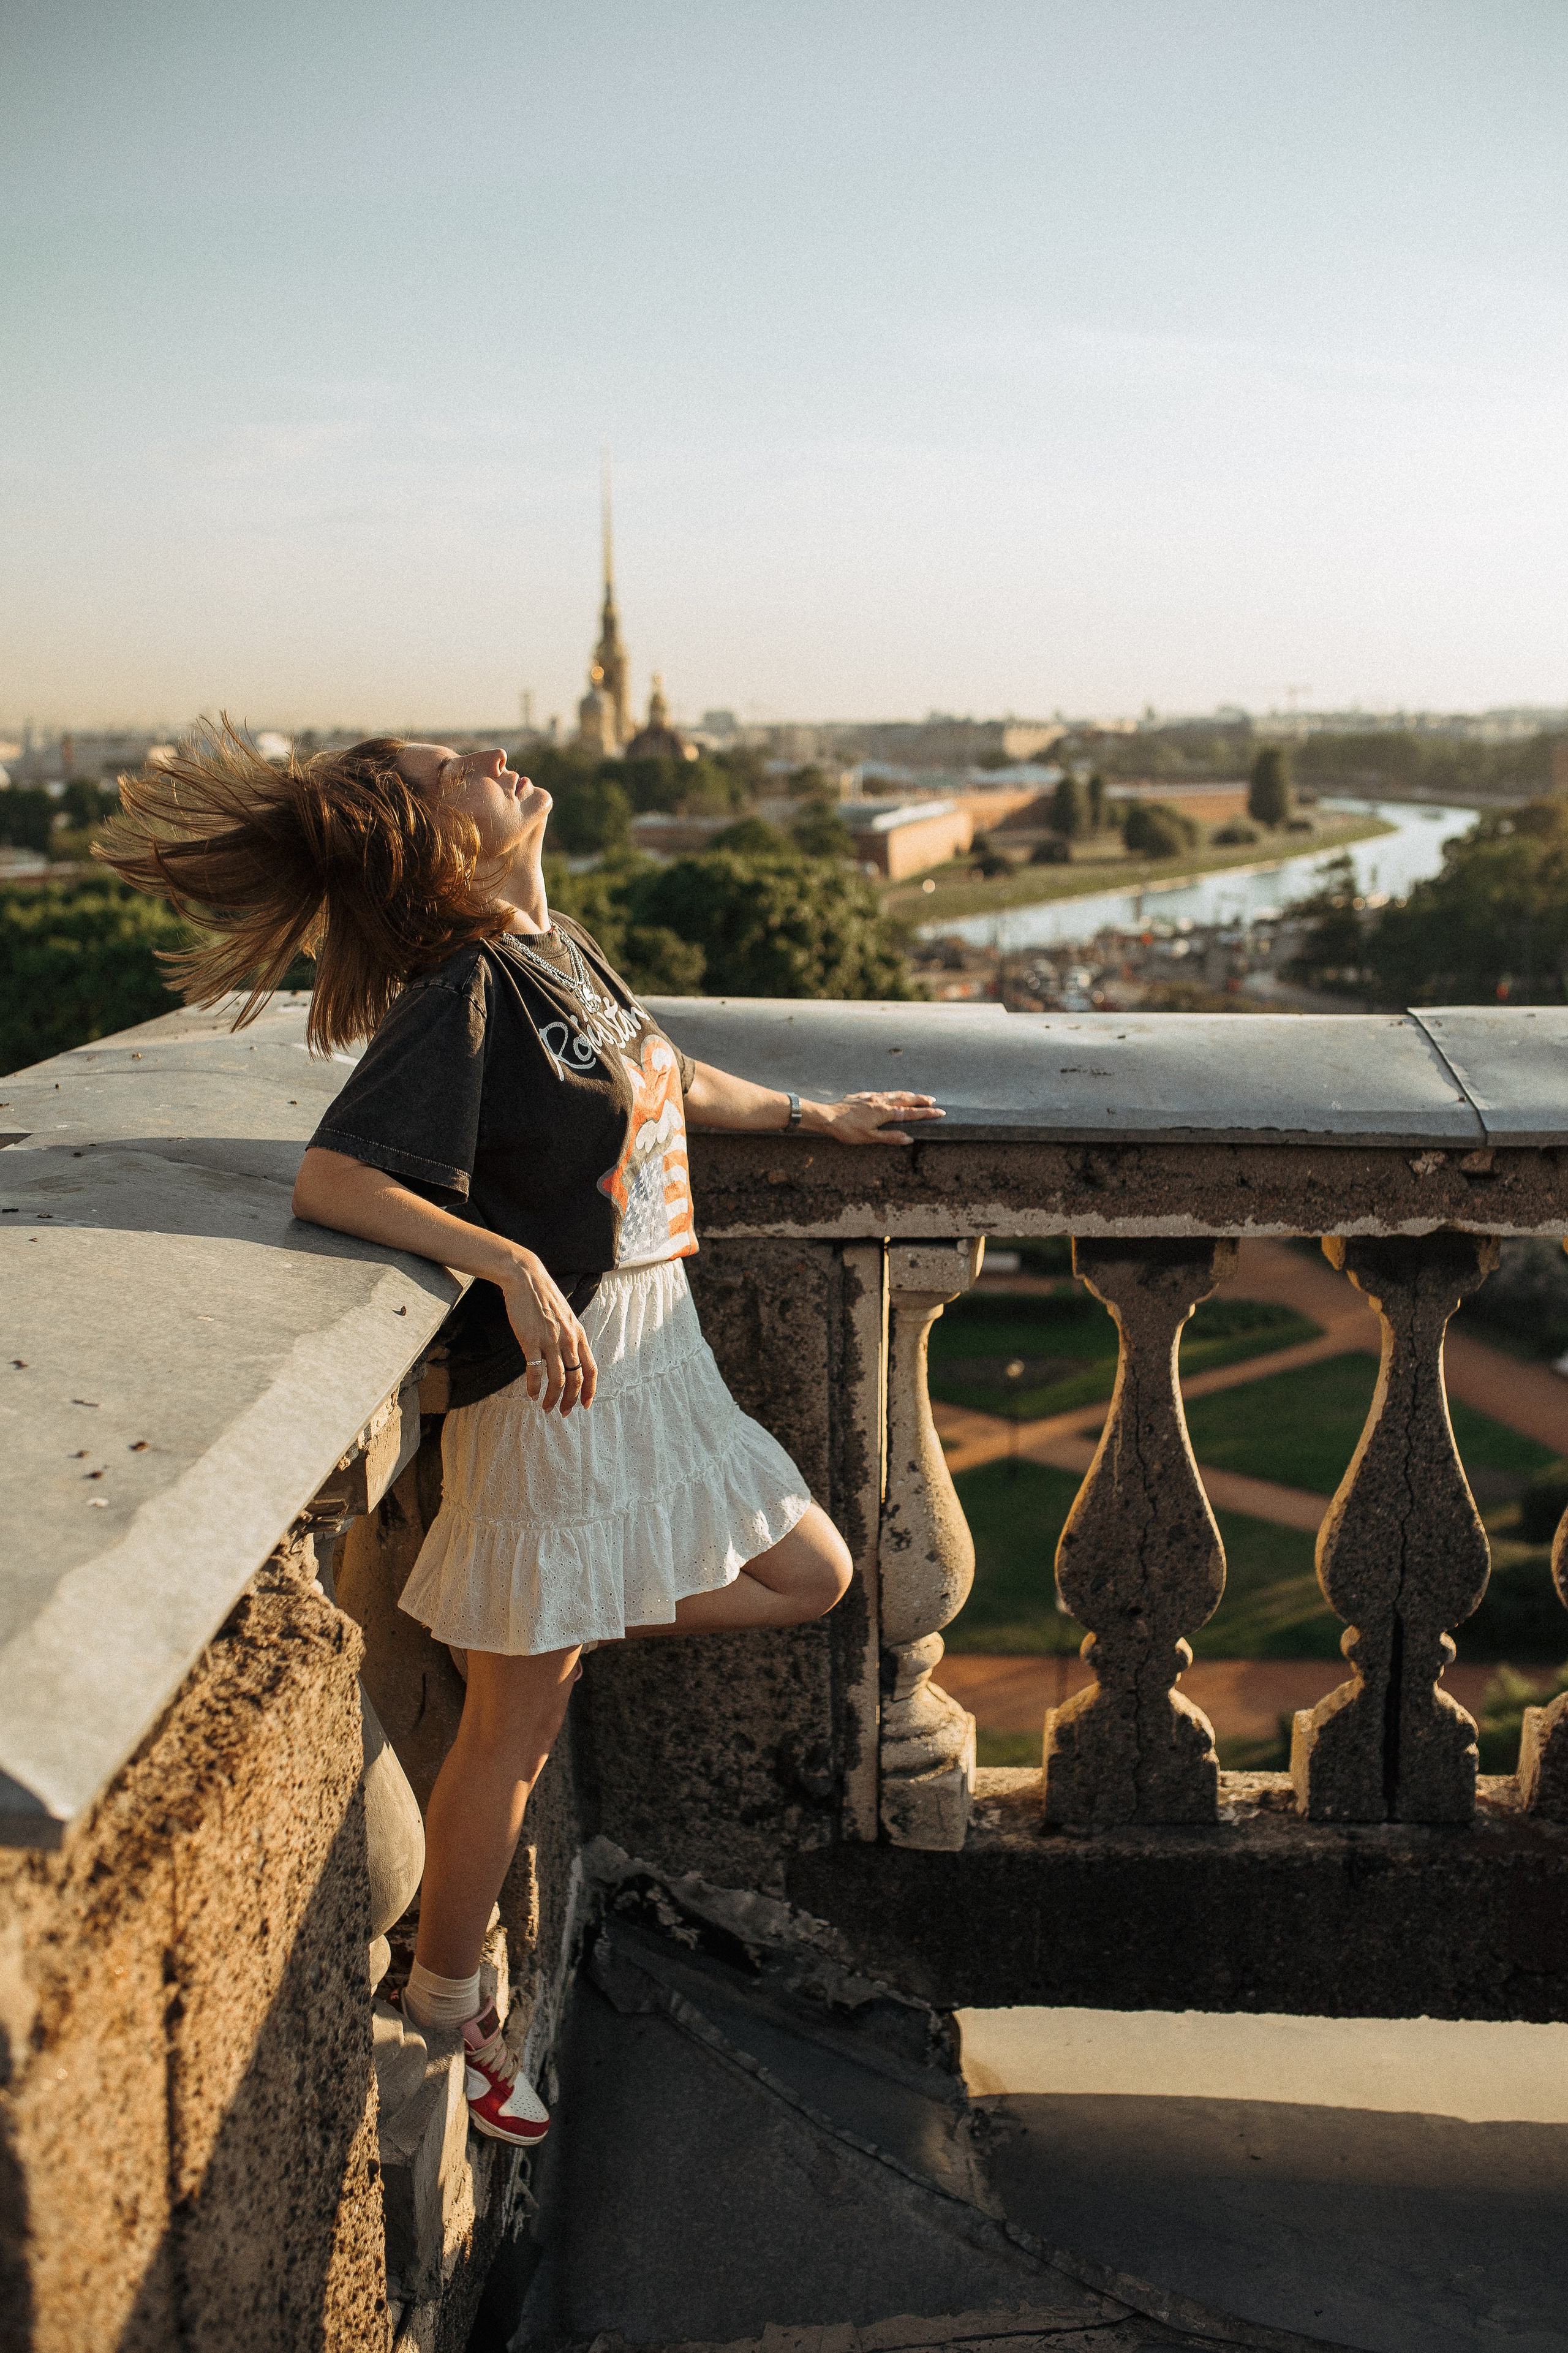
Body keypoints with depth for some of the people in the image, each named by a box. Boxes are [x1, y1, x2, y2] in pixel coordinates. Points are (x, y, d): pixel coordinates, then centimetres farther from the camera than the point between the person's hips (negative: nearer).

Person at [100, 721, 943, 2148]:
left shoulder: (561, 948, 6)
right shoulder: (462, 991, -20)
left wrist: (819, 1117, 30)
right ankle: (442, 2009, 26)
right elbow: (329, 1181, -28)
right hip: (555, 1380, -8)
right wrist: (516, 1265, -34)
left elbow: (671, 1086, 24)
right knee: (517, 1722, 5)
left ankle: (560, 1635, 27)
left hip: (658, 1357, 8)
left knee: (813, 1576, 17)